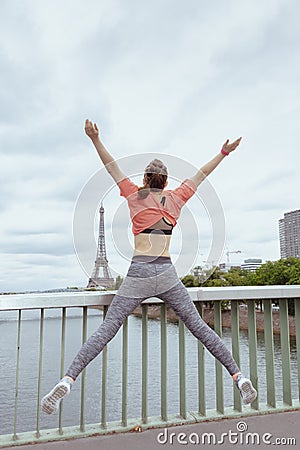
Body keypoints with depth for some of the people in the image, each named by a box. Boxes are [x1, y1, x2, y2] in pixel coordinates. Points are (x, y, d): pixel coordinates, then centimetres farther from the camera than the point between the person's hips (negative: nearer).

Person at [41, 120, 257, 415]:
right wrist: (224, 152, 32)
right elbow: (201, 175, 22)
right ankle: (239, 377, 13)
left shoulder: (135, 195, 7)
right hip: (167, 275, 2)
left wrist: (95, 139, 4)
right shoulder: (175, 199, 11)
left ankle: (67, 380, -10)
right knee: (198, 326, 9)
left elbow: (112, 167, 8)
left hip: (138, 275, -1)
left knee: (106, 329, -1)